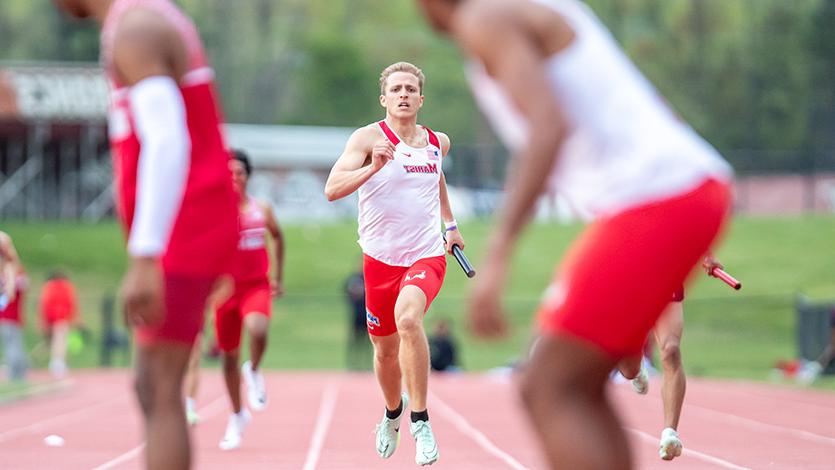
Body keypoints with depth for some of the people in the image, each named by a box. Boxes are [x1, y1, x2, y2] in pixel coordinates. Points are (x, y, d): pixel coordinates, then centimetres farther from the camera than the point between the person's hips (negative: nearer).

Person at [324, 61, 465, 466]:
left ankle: (420, 420, -24)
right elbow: (332, 189, -19)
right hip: (380, 259, 0)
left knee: (408, 318, -31)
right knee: (385, 350, 12)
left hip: (427, 256, 0)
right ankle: (393, 413, 45)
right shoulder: (368, 138, -7)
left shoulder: (438, 142, 6)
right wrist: (374, 166, -32)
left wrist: (451, 224, 32)